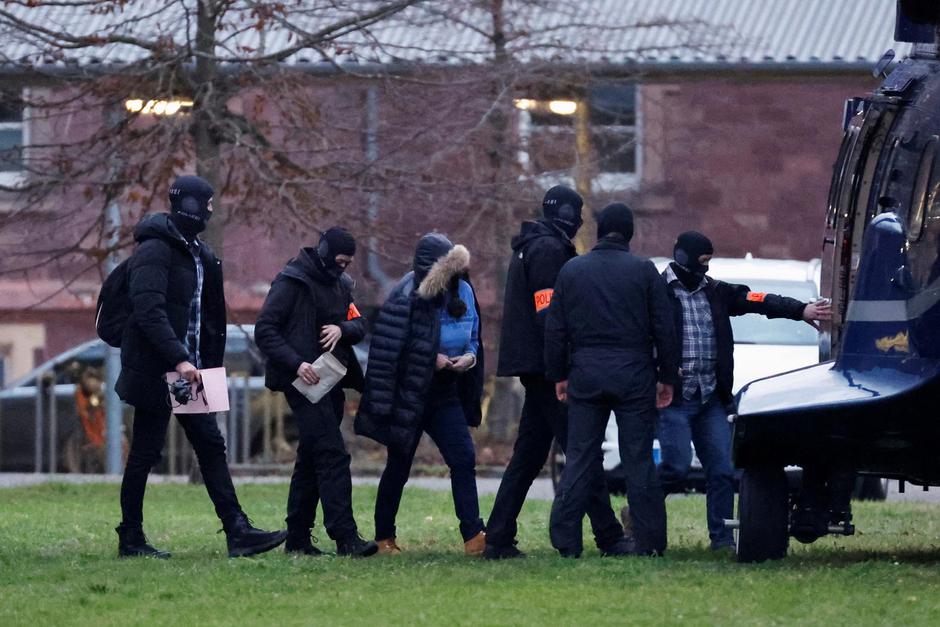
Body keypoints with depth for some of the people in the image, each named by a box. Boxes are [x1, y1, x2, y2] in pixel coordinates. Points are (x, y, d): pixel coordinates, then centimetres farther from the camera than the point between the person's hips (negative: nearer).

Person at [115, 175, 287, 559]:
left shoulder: (196, 253, 15)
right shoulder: (155, 251, -14)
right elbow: (149, 311, -24)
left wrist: (211, 367, 13)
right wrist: (178, 359, -30)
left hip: (187, 371, 9)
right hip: (156, 372, -9)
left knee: (211, 446, 4)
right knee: (145, 453, -1)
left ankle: (238, 532, 1)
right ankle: (130, 540, 7)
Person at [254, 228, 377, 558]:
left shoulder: (340, 284, 16)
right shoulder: (291, 283, -8)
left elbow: (359, 325, 14)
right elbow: (265, 330, -12)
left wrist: (342, 329, -10)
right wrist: (296, 363, -22)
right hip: (304, 381, -8)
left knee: (311, 457, 11)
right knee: (332, 454, -16)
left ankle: (298, 538, 16)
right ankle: (345, 537, -20)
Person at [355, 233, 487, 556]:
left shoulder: (462, 291, 1)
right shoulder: (407, 297, -17)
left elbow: (472, 338, 15)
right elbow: (387, 350, -17)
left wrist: (469, 357, -7)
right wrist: (430, 360, -20)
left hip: (444, 395, 5)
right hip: (409, 394, -5)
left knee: (463, 459, -7)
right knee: (398, 467, 5)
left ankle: (474, 537, -8)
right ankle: (384, 538, 18)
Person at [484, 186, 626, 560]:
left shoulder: (531, 248, 21)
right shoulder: (549, 249, -11)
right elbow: (548, 312, -19)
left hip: (535, 372, 10)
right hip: (547, 368, -10)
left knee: (528, 456, 10)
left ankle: (498, 539, 7)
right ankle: (608, 536, -9)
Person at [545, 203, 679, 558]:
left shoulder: (571, 271, 6)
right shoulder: (644, 271, -1)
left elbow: (555, 329, 8)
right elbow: (663, 329, -1)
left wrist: (558, 375, 14)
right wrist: (667, 377, 6)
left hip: (586, 375, 2)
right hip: (633, 374, -2)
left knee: (580, 458, 4)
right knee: (638, 458, 2)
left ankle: (566, 541, -1)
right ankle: (648, 539, 0)